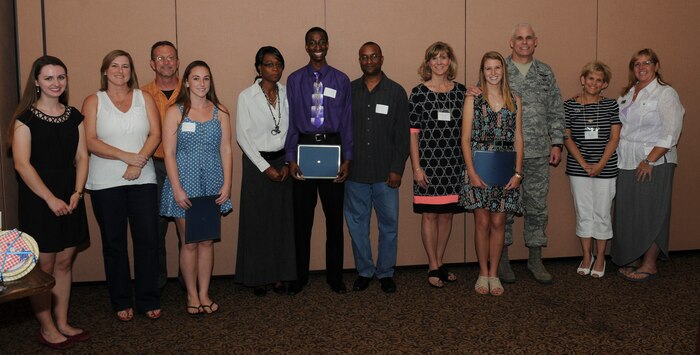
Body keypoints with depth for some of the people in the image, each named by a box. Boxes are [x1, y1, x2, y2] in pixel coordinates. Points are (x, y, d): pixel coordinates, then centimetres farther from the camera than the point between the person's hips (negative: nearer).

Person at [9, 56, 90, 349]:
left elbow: (81, 157, 8)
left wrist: (77, 192, -5)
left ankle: (62, 323, 23)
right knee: (44, 265, 2)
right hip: (38, 202, -5)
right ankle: (47, 329, 16)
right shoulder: (25, 118, -7)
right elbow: (22, 164, -12)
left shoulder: (74, 116, 9)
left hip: (70, 201, 5)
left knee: (64, 262, 11)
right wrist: (50, 199, -16)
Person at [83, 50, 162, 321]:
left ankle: (148, 300, 13)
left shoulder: (144, 98, 9)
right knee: (114, 242, 7)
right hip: (105, 183, -1)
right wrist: (125, 156, -16)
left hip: (143, 179, 1)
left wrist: (138, 162, -14)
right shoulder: (93, 101, 4)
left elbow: (155, 134, -1)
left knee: (147, 239, 0)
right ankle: (121, 302, 19)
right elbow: (90, 141, -6)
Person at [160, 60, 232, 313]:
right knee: (189, 243, 3)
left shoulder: (220, 112, 6)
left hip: (212, 186, 3)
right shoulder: (175, 112, -1)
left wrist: (227, 184, -2)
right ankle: (192, 294, 19)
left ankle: (204, 293, 21)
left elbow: (226, 150, 5)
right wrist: (177, 188, -12)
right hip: (185, 185, -2)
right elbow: (169, 153, -5)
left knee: (207, 241, 9)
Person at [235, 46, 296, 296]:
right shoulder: (246, 96, -4)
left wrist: (287, 164, -3)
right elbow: (243, 136, -7)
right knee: (257, 221, 2)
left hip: (283, 162, 3)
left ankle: (279, 275, 15)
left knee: (283, 220, 5)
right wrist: (265, 167, -10)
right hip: (257, 163, -3)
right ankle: (258, 277, 13)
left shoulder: (286, 94, 5)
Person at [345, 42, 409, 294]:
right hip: (355, 172, 1)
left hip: (385, 173, -1)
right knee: (357, 223, 9)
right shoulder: (349, 90, 6)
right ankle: (364, 271, 24)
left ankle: (386, 273, 21)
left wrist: (397, 169, -6)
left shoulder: (396, 92, 2)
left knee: (389, 225, 5)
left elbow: (402, 134, 0)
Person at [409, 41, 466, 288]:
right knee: (429, 214, 2)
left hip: (454, 163, 4)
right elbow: (413, 132, -4)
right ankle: (433, 267, 14)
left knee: (447, 213, 10)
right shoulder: (419, 93, -2)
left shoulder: (461, 91, 7)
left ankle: (438, 263, 24)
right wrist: (416, 167, -9)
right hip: (428, 162, -3)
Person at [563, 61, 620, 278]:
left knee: (602, 213, 6)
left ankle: (600, 257, 20)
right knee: (584, 213, 9)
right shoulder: (570, 105, 1)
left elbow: (614, 138, -1)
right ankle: (586, 256, 22)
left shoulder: (611, 105, 2)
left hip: (605, 168, 0)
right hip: (578, 168, 0)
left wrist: (600, 165, -11)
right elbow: (567, 138, -1)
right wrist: (583, 164, -9)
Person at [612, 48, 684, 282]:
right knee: (627, 212, 9)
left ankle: (649, 265, 9)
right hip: (627, 163, 6)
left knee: (650, 213, -1)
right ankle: (633, 259, 21)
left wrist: (649, 161, -18)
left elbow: (670, 133, -14)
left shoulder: (666, 94, -6)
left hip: (654, 164, -6)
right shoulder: (628, 94, 15)